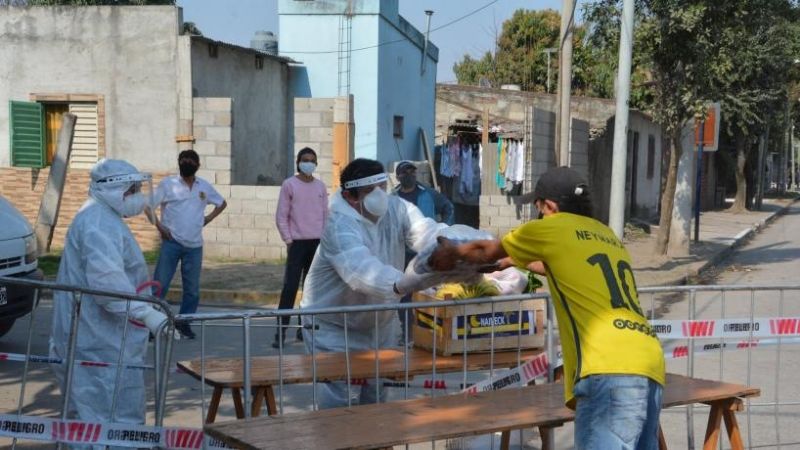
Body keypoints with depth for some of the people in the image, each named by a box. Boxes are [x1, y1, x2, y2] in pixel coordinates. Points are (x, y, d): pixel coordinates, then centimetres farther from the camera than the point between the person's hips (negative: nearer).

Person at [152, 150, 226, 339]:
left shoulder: (205, 186, 9)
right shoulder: (168, 184, 0)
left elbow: (222, 203, 23)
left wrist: (208, 218, 9)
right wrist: (159, 226, -9)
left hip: (194, 246, 3)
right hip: (171, 243, -3)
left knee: (192, 289, 7)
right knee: (160, 284, -6)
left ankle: (184, 322, 19)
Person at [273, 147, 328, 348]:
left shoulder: (320, 186, 10)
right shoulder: (289, 185, -1)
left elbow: (326, 215, 13)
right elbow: (281, 217, -2)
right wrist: (288, 241, -8)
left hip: (317, 243, 4)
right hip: (297, 243, -4)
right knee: (290, 287, -9)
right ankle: (281, 331, -8)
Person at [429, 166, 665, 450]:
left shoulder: (554, 227, 8)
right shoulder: (607, 236, 27)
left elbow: (485, 251, 24)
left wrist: (450, 253, 43)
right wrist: (519, 262, 64)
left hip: (610, 368, -8)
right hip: (649, 365, 8)